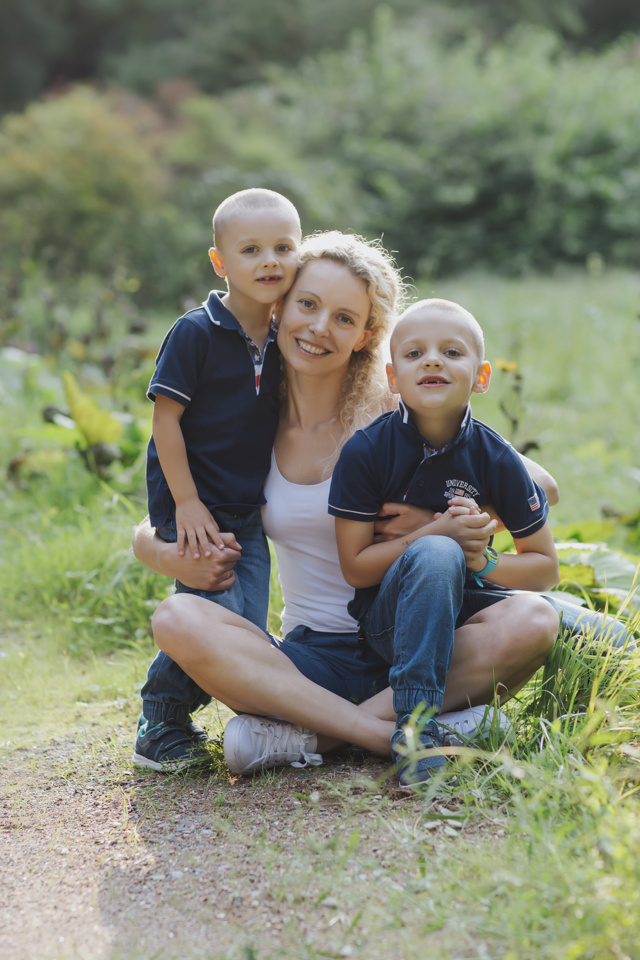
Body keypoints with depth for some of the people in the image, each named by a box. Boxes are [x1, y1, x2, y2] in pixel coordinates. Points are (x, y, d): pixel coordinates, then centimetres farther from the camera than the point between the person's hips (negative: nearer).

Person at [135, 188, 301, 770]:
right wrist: (187, 503, -14)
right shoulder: (195, 334, -11)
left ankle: (174, 714, 22)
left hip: (248, 513, 6)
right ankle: (160, 729, 7)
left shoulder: (284, 342, 7)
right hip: (193, 506, -6)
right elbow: (166, 417, -12)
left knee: (250, 631, 1)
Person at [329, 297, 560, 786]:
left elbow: (545, 567, -1)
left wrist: (481, 560, -21)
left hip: (462, 607, 4)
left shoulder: (496, 458, -7)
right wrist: (436, 535, -23)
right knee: (436, 555, -33)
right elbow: (355, 567, -10)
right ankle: (415, 725, -34)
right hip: (389, 614, -3)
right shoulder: (366, 451, -12)